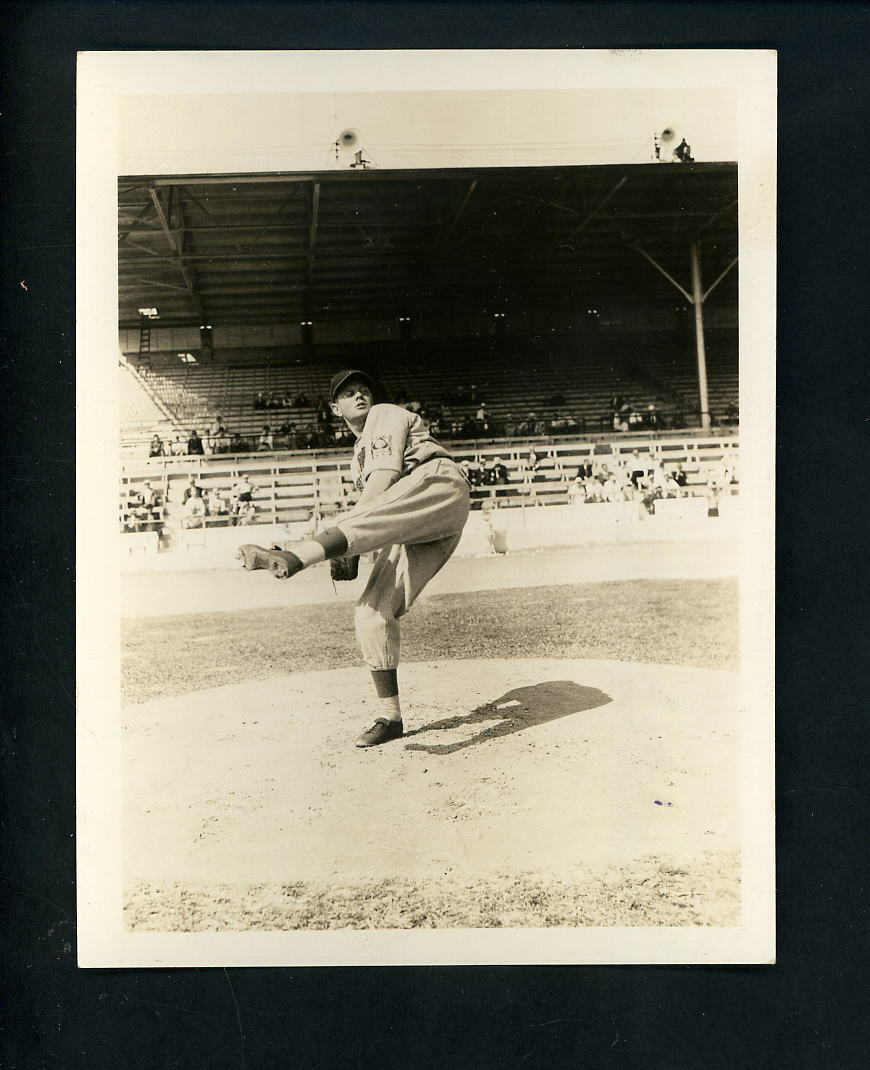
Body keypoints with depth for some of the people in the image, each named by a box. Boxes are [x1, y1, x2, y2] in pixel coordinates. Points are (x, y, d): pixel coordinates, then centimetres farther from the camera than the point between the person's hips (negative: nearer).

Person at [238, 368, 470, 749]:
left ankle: (292, 558, -61)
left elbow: (384, 478, -5)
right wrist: (349, 552, 7)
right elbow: (376, 525, 27)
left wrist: (343, 539, -12)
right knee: (371, 612, -3)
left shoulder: (386, 416, 12)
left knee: (365, 518, -34)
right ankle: (389, 718, 3)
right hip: (412, 532, 7)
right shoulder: (359, 456, 34)